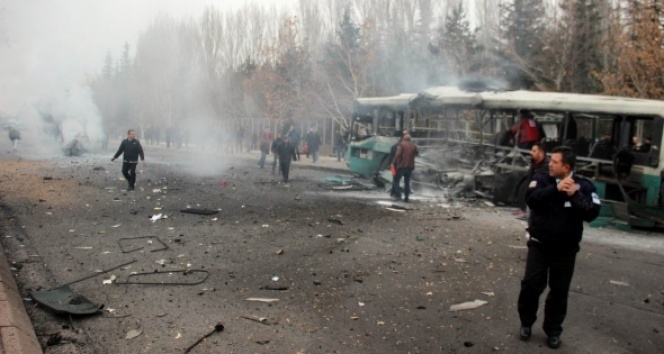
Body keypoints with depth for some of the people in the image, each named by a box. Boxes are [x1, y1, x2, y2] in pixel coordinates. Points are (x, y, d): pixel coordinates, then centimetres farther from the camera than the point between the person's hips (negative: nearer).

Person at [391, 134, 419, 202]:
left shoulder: (402, 144, -6)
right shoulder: (414, 146, 9)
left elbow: (398, 154, -18)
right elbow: (417, 153, 26)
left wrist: (393, 163, -17)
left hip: (401, 166, -4)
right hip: (410, 167, 4)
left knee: (396, 181, 6)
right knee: (407, 182, 13)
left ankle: (398, 196, -4)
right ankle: (406, 197, 11)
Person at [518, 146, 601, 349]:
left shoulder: (583, 186, -5)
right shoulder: (541, 179, -5)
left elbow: (592, 213, -18)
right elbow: (531, 199, -24)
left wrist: (575, 195, -30)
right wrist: (556, 189, -34)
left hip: (566, 250, 0)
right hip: (539, 245, 0)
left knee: (559, 291, 9)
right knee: (531, 285, -1)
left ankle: (553, 330, 26)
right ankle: (526, 323, 21)